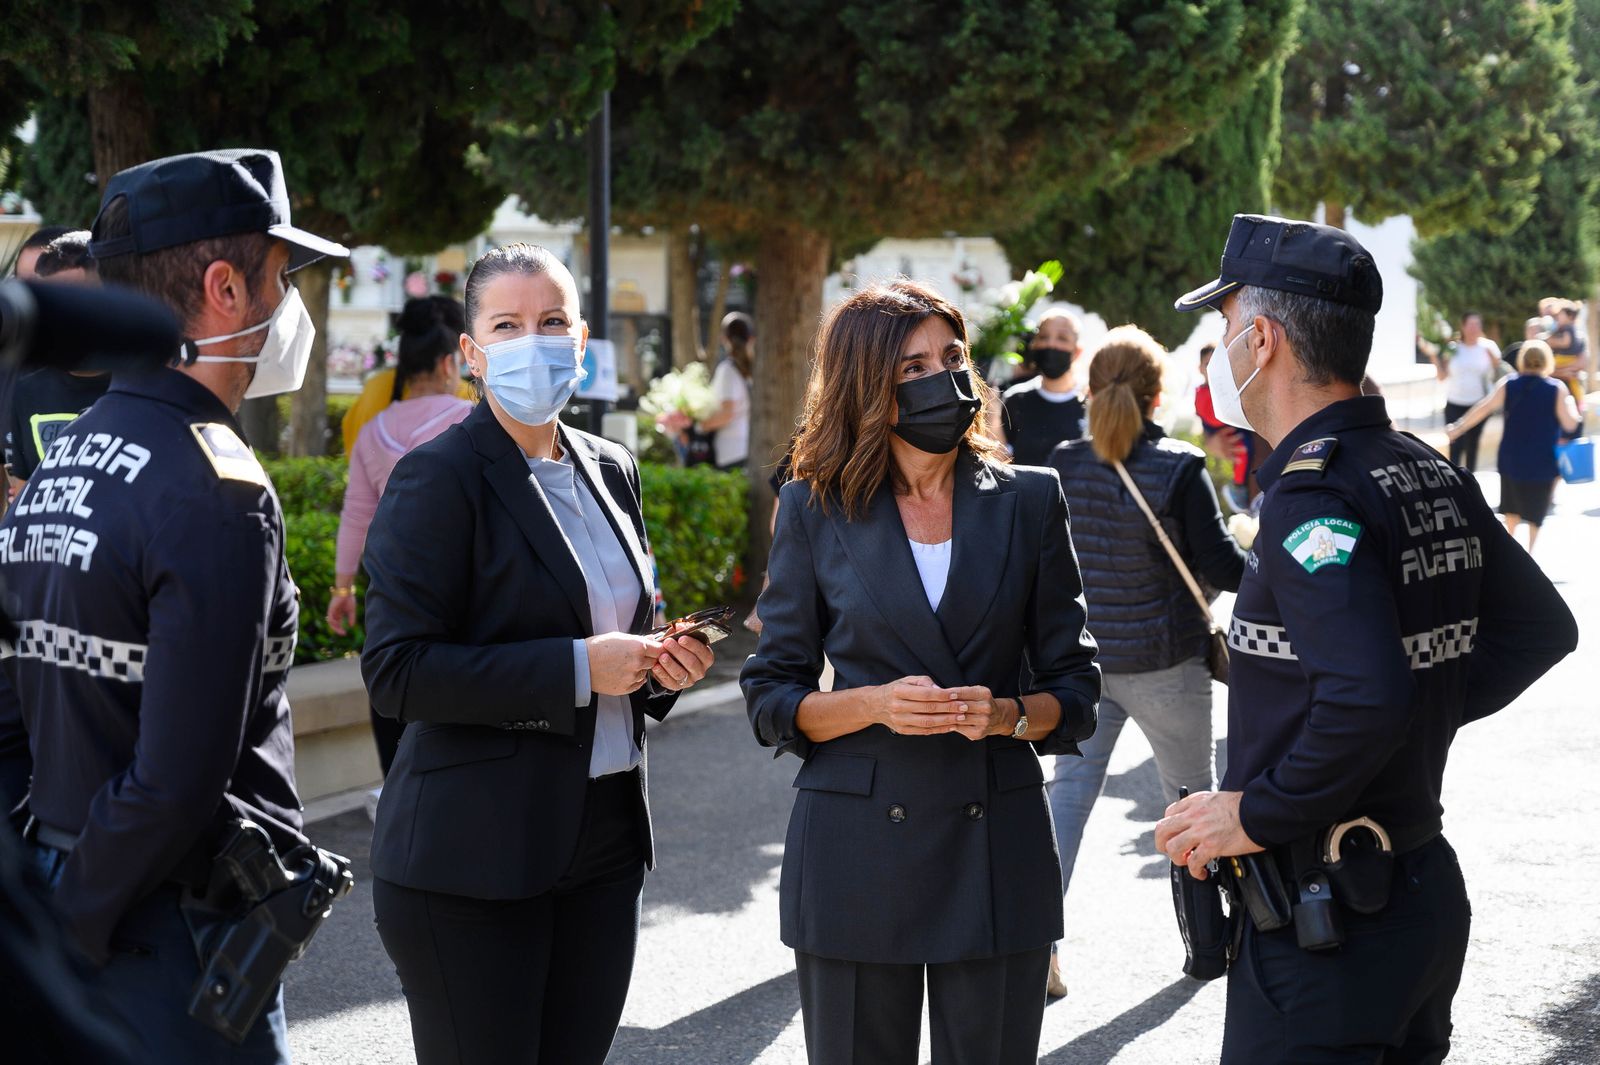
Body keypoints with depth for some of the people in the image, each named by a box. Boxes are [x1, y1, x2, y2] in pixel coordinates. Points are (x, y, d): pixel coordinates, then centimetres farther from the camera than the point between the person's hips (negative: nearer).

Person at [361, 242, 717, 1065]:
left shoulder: (611, 470, 12)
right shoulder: (437, 478, -10)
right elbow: (396, 672, -17)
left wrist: (662, 665, 1)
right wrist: (577, 669, -21)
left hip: (604, 840, 7)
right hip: (472, 857, -7)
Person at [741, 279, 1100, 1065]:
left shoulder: (1028, 500, 5)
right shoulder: (815, 510, 3)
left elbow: (1076, 687, 8)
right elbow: (770, 697, 4)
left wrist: (1010, 714, -13)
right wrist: (874, 705, -14)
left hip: (997, 847, 1)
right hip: (857, 846, -1)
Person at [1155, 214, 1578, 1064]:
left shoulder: (1311, 498, -21)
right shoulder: (1430, 475, 7)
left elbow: (1368, 699, -33)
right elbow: (1541, 628, 17)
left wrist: (1257, 813, -21)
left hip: (1325, 926, -9)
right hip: (1427, 889, 9)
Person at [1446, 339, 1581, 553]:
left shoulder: (1508, 385, -6)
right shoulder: (1556, 390, -11)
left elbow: (1482, 409, -8)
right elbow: (1570, 423, -12)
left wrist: (1457, 429, 0)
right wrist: (1571, 403, 7)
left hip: (1511, 458, 2)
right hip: (1543, 461, -2)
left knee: (1512, 505, 23)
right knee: (1536, 510, 11)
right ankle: (1529, 551, 10)